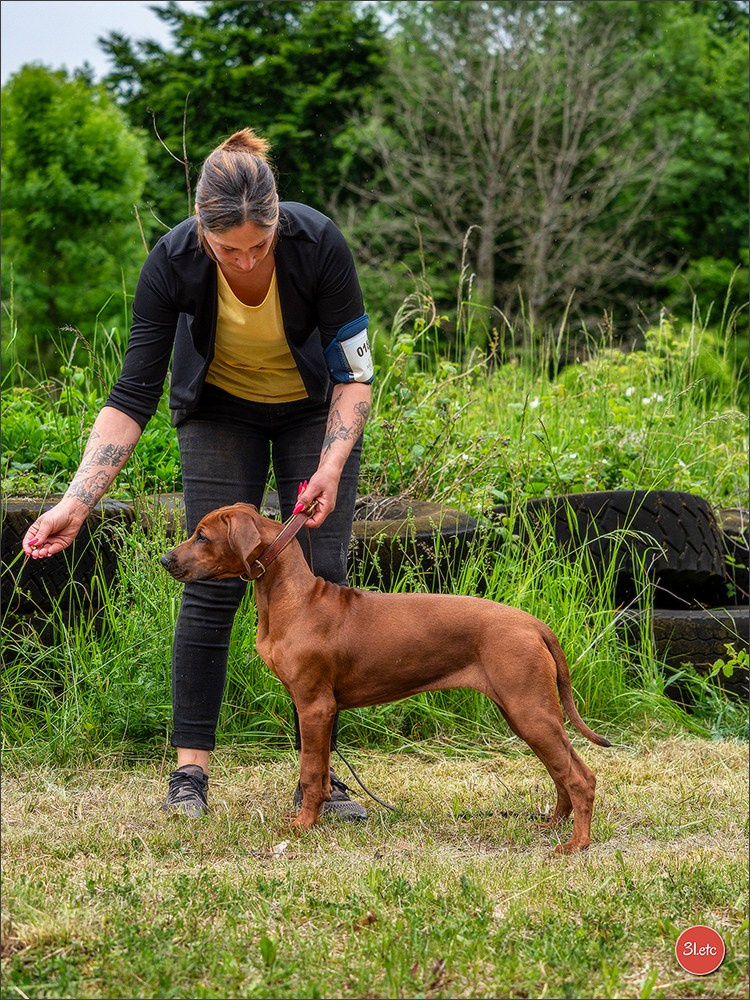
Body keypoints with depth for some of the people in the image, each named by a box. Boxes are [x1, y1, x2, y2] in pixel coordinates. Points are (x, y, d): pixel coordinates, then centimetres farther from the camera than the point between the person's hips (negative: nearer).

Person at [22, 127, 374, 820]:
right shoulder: (173, 263, -30)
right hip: (221, 411, 0)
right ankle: (190, 770, -4)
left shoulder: (318, 243, -33)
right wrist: (77, 501, -31)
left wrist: (332, 466, -32)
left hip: (317, 410, 0)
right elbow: (135, 394, -24)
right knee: (213, 582, -10)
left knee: (322, 581, -7)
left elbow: (354, 370, -20)